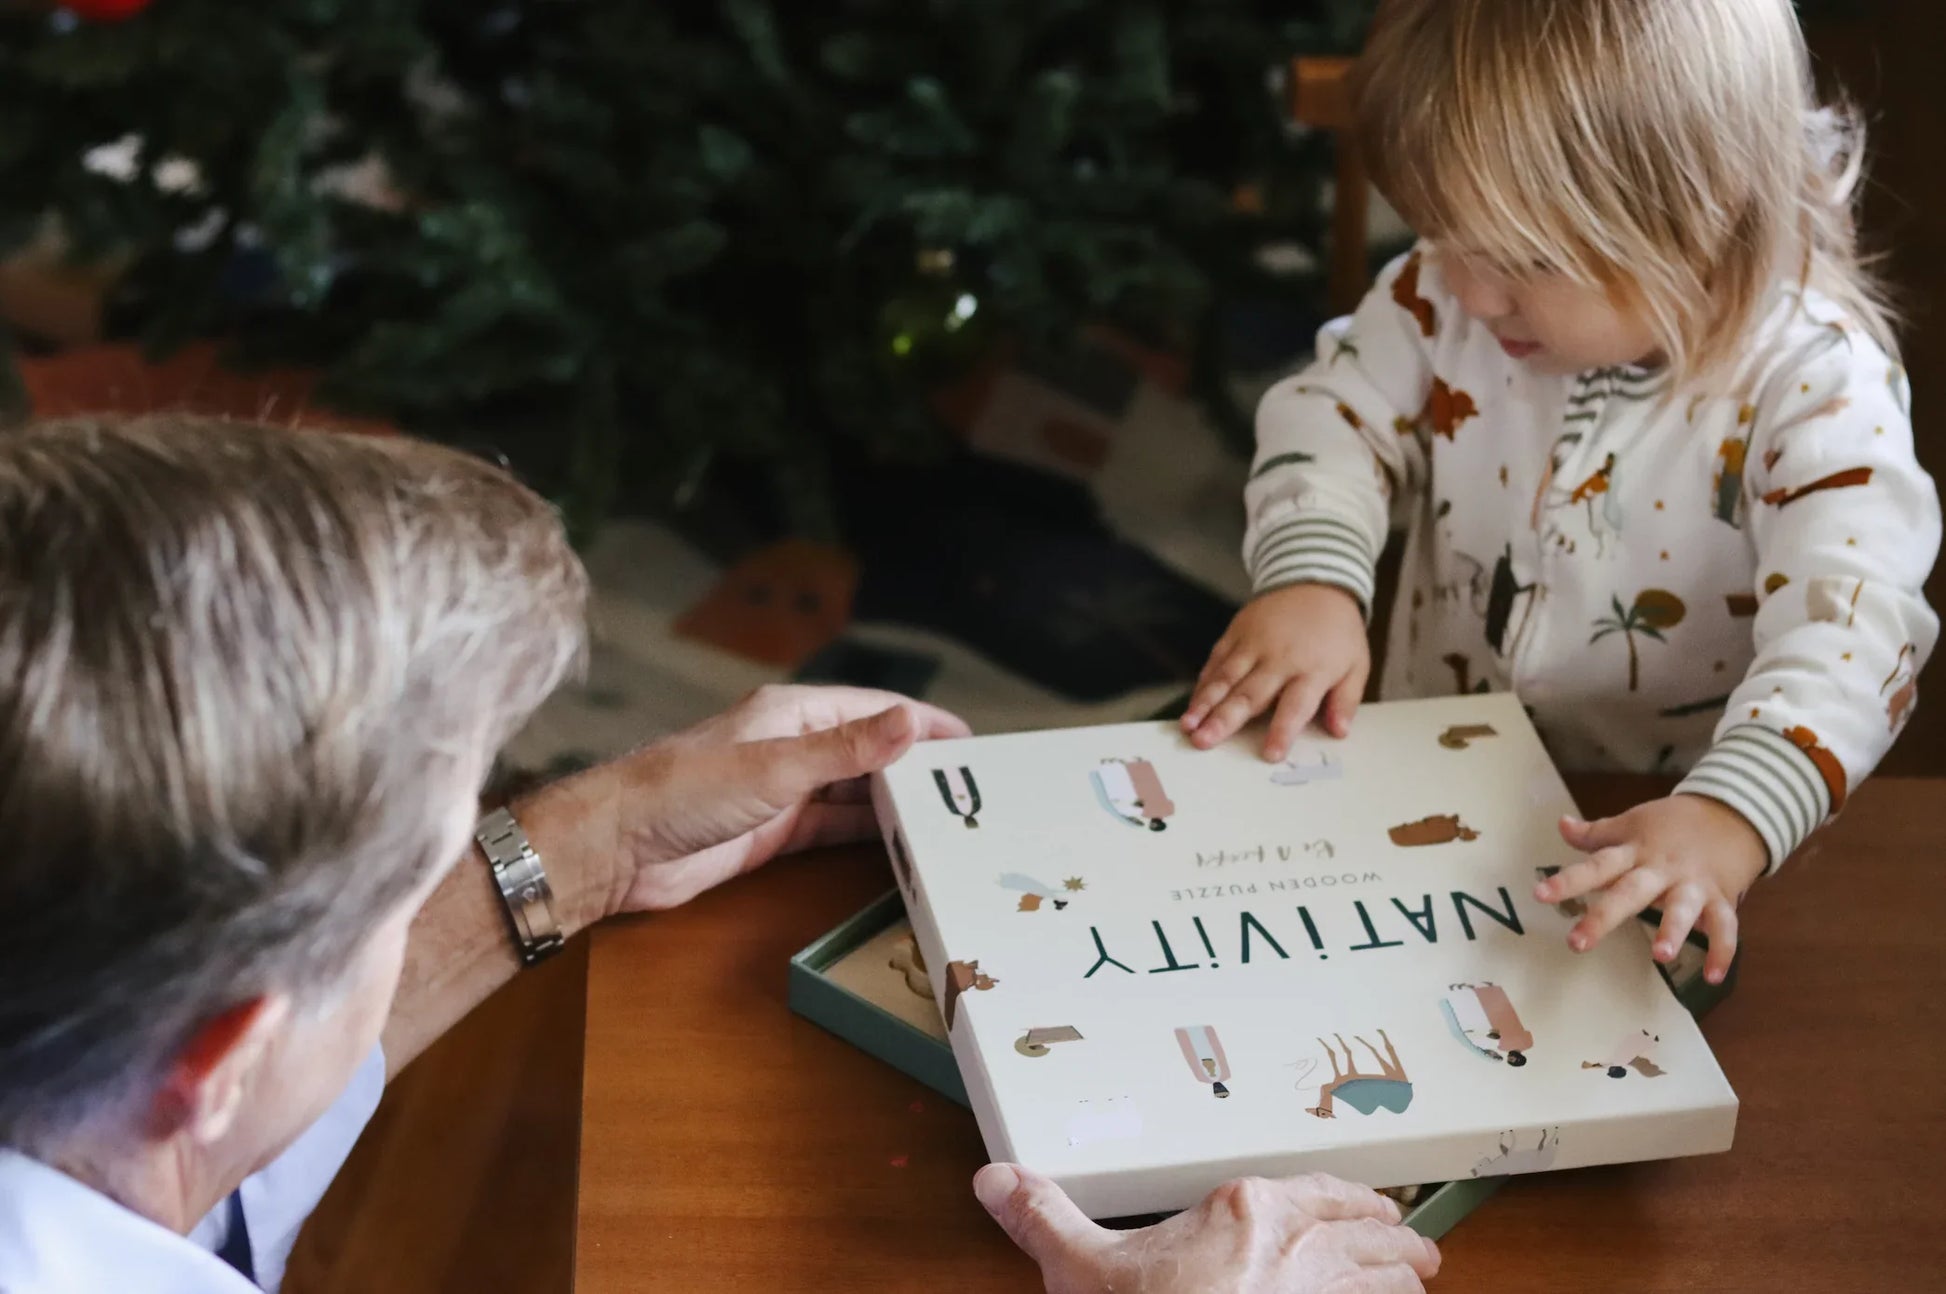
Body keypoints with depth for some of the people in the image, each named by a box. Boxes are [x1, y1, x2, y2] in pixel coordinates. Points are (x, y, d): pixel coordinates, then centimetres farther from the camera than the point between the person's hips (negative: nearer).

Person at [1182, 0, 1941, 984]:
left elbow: (1851, 618, -33)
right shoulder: (1449, 296, -9)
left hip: (1651, 830, -4)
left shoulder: (1816, 386, -23)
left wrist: (1726, 821, -50)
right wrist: (1309, 580, -19)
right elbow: (1338, 410, 3)